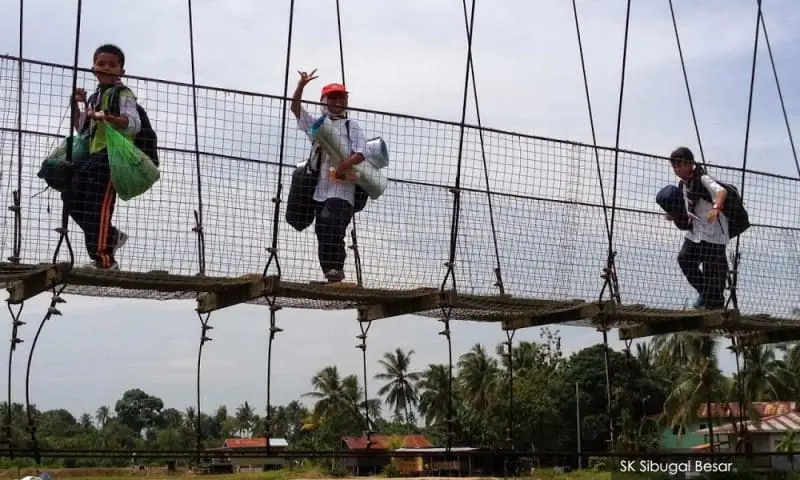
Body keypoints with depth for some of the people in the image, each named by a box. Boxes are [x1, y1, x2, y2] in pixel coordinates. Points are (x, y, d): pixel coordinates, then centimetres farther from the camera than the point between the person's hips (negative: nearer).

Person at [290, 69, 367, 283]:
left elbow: (360, 153, -5)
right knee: (322, 233, 3)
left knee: (331, 224, -25)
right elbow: (296, 107, 9)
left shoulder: (351, 126, 8)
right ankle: (330, 274, 9)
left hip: (342, 189, -5)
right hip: (320, 190, 5)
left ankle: (336, 267, -24)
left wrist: (344, 166, -21)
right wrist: (301, 85, -7)